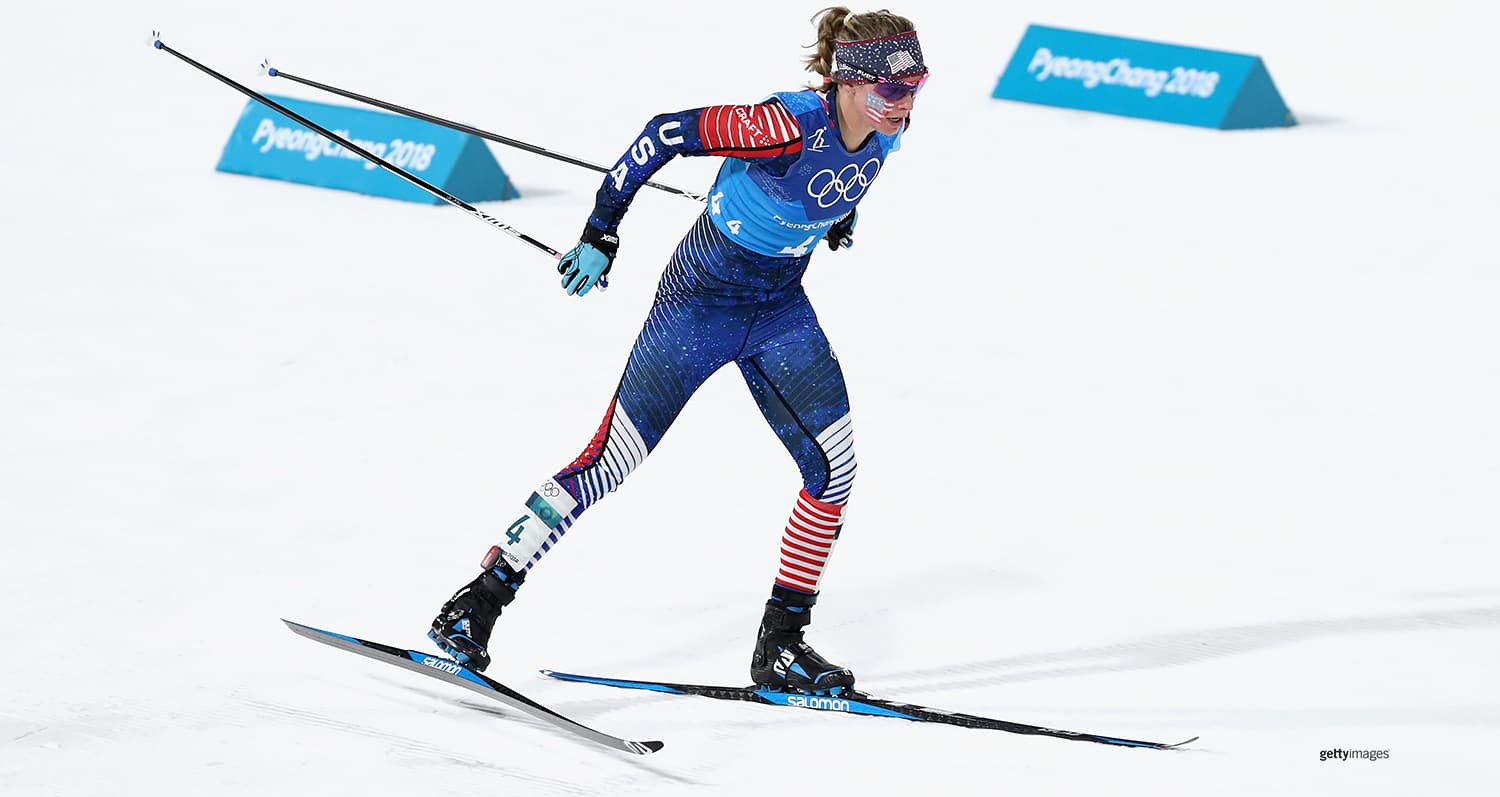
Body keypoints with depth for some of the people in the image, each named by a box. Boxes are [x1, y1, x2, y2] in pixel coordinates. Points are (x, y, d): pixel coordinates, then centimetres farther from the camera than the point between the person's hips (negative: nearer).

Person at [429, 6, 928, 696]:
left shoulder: (884, 134, -9)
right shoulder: (791, 125, -31)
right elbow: (667, 132, -27)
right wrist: (600, 234, -25)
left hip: (780, 308, 6)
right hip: (701, 297, -6)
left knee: (835, 467, -5)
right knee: (610, 460, -6)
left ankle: (781, 645, 6)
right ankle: (476, 605, 3)